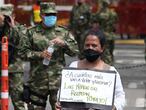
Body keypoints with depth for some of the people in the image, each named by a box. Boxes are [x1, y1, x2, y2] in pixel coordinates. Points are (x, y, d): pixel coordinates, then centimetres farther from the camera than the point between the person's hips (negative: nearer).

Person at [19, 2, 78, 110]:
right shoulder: (32, 32, 5)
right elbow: (23, 52, 1)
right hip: (38, 79, 0)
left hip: (58, 79, 0)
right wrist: (39, 54, -13)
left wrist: (64, 43, -12)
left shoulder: (64, 32, 9)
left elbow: (74, 51, 6)